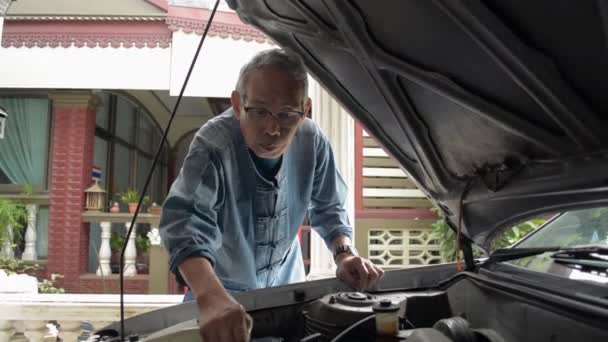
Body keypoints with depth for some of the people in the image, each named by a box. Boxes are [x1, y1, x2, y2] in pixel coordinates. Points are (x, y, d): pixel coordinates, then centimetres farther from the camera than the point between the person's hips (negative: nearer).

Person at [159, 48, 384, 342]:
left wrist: (344, 254, -24)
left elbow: (327, 207, -4)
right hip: (225, 288, -4)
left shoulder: (313, 142, -19)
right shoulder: (213, 144, -34)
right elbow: (184, 217, -47)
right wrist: (211, 297, -63)